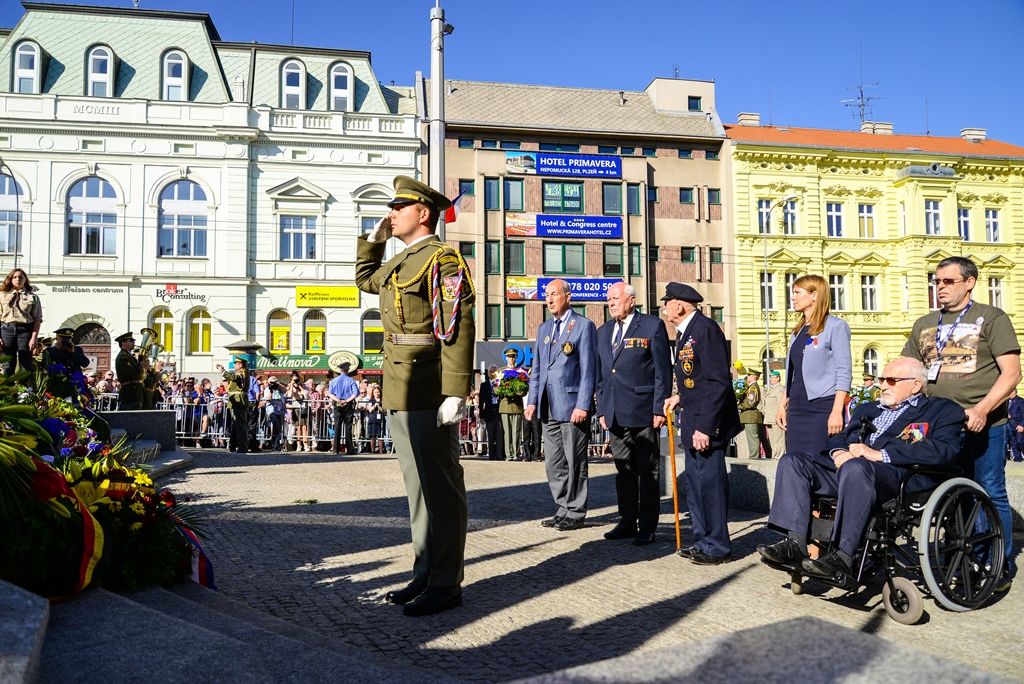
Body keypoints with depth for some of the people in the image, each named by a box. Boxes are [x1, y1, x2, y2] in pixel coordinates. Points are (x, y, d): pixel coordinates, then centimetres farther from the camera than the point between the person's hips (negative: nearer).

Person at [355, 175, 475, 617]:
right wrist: (373, 239, 25)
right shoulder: (399, 263, 18)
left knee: (440, 487, -1)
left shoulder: (442, 260, -9)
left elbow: (458, 329, -18)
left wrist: (455, 394, -24)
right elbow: (365, 280, 40)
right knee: (418, 485, 14)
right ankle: (425, 575, 24)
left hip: (428, 395, -9)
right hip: (400, 394, 9)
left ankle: (446, 585, 8)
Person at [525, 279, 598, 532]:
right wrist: (532, 400, 9)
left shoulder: (584, 326, -4)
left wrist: (583, 405, -15)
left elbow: (589, 369, -9)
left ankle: (575, 513, 11)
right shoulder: (543, 328, 17)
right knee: (553, 463, 11)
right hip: (548, 407, 7)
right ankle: (563, 509, 21)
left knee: (575, 462, 1)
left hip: (572, 405, -7)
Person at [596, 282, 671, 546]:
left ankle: (647, 527, 10)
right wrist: (602, 410, 12)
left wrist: (659, 408, -10)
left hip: (643, 412, -5)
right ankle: (627, 522, 21)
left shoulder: (652, 326, -2)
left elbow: (663, 370, -5)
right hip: (615, 414, 6)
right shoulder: (603, 332, 16)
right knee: (623, 470, 12)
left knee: (647, 471, 2)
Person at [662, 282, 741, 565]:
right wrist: (680, 397, 9)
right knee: (694, 481, 15)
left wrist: (705, 427, -24)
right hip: (692, 420, 10)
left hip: (708, 422, -10)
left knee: (710, 481, -3)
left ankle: (718, 546, 8)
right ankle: (702, 540, 25)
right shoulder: (685, 332, 14)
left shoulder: (705, 329, -17)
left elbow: (719, 382, -22)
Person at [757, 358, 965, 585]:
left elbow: (946, 450, -8)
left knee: (855, 466, -38)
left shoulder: (942, 410, 12)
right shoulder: (867, 409, 33)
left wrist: (880, 454, -15)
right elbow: (839, 437, 26)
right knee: (793, 460, -12)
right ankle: (794, 544, -22)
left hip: (901, 475, -7)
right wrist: (838, 452, -1)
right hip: (846, 469, 7)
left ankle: (842, 557, -37)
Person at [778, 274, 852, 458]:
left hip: (822, 408, -7)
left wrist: (837, 412, -17)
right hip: (796, 408, 7)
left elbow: (844, 373, -9)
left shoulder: (835, 326, -4)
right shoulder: (797, 331, 18)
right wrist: (783, 406, 16)